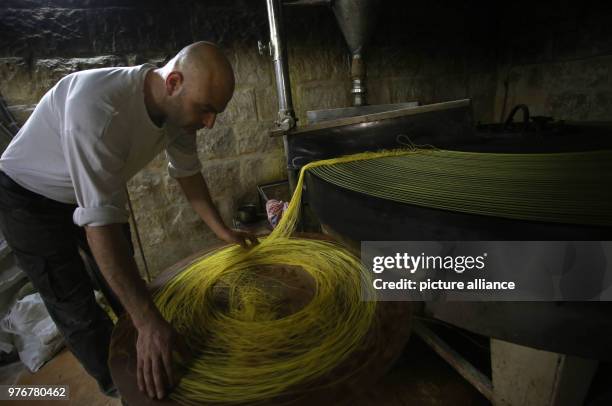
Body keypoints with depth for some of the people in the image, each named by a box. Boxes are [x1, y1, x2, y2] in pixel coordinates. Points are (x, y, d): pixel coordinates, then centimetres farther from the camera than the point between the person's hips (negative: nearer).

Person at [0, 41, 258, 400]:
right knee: (75, 306, -2)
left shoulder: (180, 106, -17)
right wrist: (148, 321, -43)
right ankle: (118, 385, 24)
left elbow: (187, 170, -2)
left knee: (126, 281, 15)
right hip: (31, 199, -6)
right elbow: (100, 218, -43)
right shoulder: (96, 103, -40)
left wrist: (222, 229, -1)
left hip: (98, 187, 6)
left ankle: (139, 363, 39)